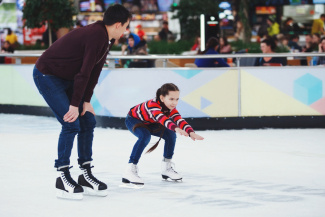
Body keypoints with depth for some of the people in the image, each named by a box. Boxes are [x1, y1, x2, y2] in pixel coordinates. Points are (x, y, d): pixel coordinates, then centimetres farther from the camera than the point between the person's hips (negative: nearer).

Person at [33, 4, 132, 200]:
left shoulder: (106, 39, 4)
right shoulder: (96, 35, -27)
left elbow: (95, 71, 6)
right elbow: (85, 72, -26)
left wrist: (86, 101, 2)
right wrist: (75, 104, -22)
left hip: (67, 79, 10)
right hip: (47, 75, -10)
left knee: (88, 122, 6)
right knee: (72, 124, -15)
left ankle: (86, 176, 13)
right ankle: (63, 178, -6)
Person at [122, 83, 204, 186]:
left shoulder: (171, 109, -21)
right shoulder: (153, 104, -43)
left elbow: (179, 120, -34)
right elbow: (162, 118, -60)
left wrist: (191, 132, -52)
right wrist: (175, 128, -77)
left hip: (149, 123, 8)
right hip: (133, 119, -8)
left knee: (170, 135, -6)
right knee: (145, 136, -36)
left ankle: (166, 168, 11)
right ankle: (130, 171, -36)